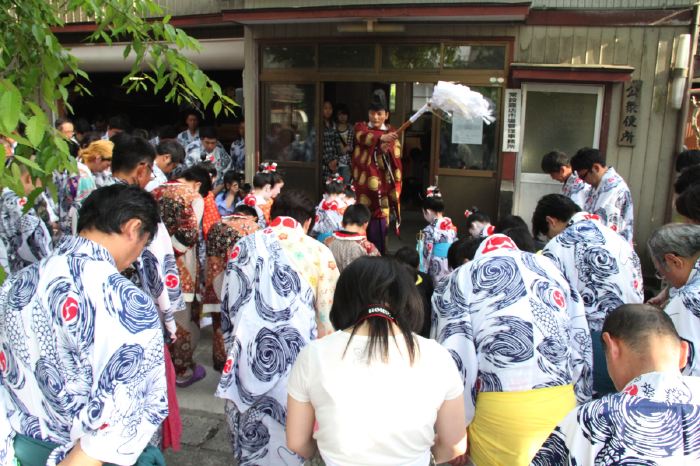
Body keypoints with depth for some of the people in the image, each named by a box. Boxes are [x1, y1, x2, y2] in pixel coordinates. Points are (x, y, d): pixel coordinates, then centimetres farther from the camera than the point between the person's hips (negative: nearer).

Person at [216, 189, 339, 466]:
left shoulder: (242, 247, 2)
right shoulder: (319, 253, -4)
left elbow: (227, 308, 8)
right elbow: (327, 318, 0)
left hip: (247, 361, 2)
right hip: (298, 363, -2)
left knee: (250, 442, 18)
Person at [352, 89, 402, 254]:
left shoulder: (391, 133, 11)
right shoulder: (360, 127, 6)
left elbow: (396, 160, 2)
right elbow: (364, 137, -20)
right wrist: (381, 138, -39)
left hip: (382, 183, 1)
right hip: (364, 183, -1)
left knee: (379, 221, -4)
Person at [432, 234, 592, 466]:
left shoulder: (459, 279, 6)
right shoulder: (550, 267, 17)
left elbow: (454, 359, -4)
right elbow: (581, 344, 15)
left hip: (500, 410, -4)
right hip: (562, 404, 4)